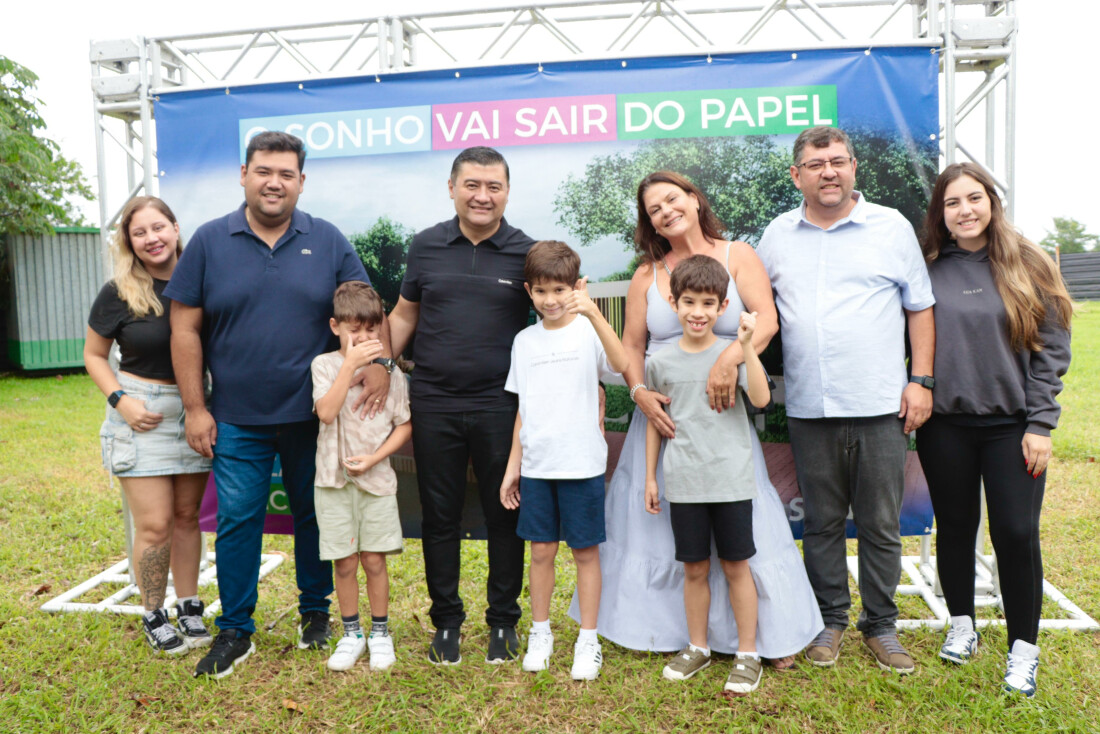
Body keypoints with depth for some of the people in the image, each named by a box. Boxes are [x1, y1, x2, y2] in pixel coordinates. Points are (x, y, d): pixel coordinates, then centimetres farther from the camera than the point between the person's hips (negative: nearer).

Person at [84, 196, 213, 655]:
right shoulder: (118, 294, -5)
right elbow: (94, 355, 5)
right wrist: (120, 400, -10)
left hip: (194, 411, 3)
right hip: (142, 416, -2)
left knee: (187, 516, 12)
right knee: (154, 525, -2)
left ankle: (189, 609, 26)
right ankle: (153, 617, 18)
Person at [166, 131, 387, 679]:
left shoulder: (327, 241, 1)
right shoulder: (210, 241, 0)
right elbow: (185, 329, 0)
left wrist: (378, 361, -15)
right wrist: (195, 408, -4)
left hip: (312, 414, 1)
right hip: (237, 420, 0)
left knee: (313, 514, 13)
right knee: (237, 520, 4)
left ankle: (316, 611, 31)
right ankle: (235, 630, 20)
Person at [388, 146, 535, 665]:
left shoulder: (526, 253, 0)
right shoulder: (426, 246, 6)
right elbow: (404, 315, 13)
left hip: (500, 405, -1)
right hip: (433, 403, 2)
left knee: (505, 516, 8)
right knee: (439, 517, 11)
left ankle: (503, 622, 27)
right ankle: (446, 622, 28)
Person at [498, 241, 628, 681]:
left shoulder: (588, 332, -5)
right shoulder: (524, 341, 8)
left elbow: (620, 364, -27)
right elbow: (524, 410, 12)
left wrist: (593, 313, -37)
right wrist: (513, 467, 11)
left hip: (582, 463, -4)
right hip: (536, 464, 4)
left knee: (585, 551, 6)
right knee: (540, 550, 11)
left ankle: (588, 641, 20)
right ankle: (540, 634, 29)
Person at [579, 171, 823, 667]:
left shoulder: (737, 256, 3)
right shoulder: (647, 275, 10)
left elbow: (766, 319, -11)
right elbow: (630, 347, 7)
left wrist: (730, 357, -29)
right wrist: (640, 393, -12)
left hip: (723, 415, -2)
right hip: (661, 413, 3)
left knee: (742, 523, 0)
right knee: (653, 518, 8)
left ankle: (773, 634, 18)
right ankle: (657, 627, 26)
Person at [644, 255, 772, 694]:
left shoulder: (733, 353, -2)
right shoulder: (661, 362, 3)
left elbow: (761, 399, -18)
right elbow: (655, 421, 11)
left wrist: (747, 346, -22)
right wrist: (649, 477, 12)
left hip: (731, 480, -2)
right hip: (683, 484, 2)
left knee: (736, 566, 8)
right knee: (694, 568, 12)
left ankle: (747, 653, 23)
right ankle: (697, 647, 30)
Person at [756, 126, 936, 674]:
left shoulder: (892, 227, 4)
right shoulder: (778, 235, 9)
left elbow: (920, 307, 7)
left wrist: (921, 380, -1)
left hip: (880, 405, -1)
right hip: (809, 409, 2)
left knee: (881, 524, 7)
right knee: (821, 522, 11)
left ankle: (880, 625, 25)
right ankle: (830, 620, 27)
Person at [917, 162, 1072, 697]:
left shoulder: (1027, 266, 1)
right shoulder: (928, 271, 3)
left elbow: (1051, 348, 0)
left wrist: (1041, 424, -6)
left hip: (1011, 425, -1)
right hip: (945, 426, 1)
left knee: (1017, 533, -1)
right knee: (955, 527, 12)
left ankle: (1023, 648, 17)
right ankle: (962, 624, 31)